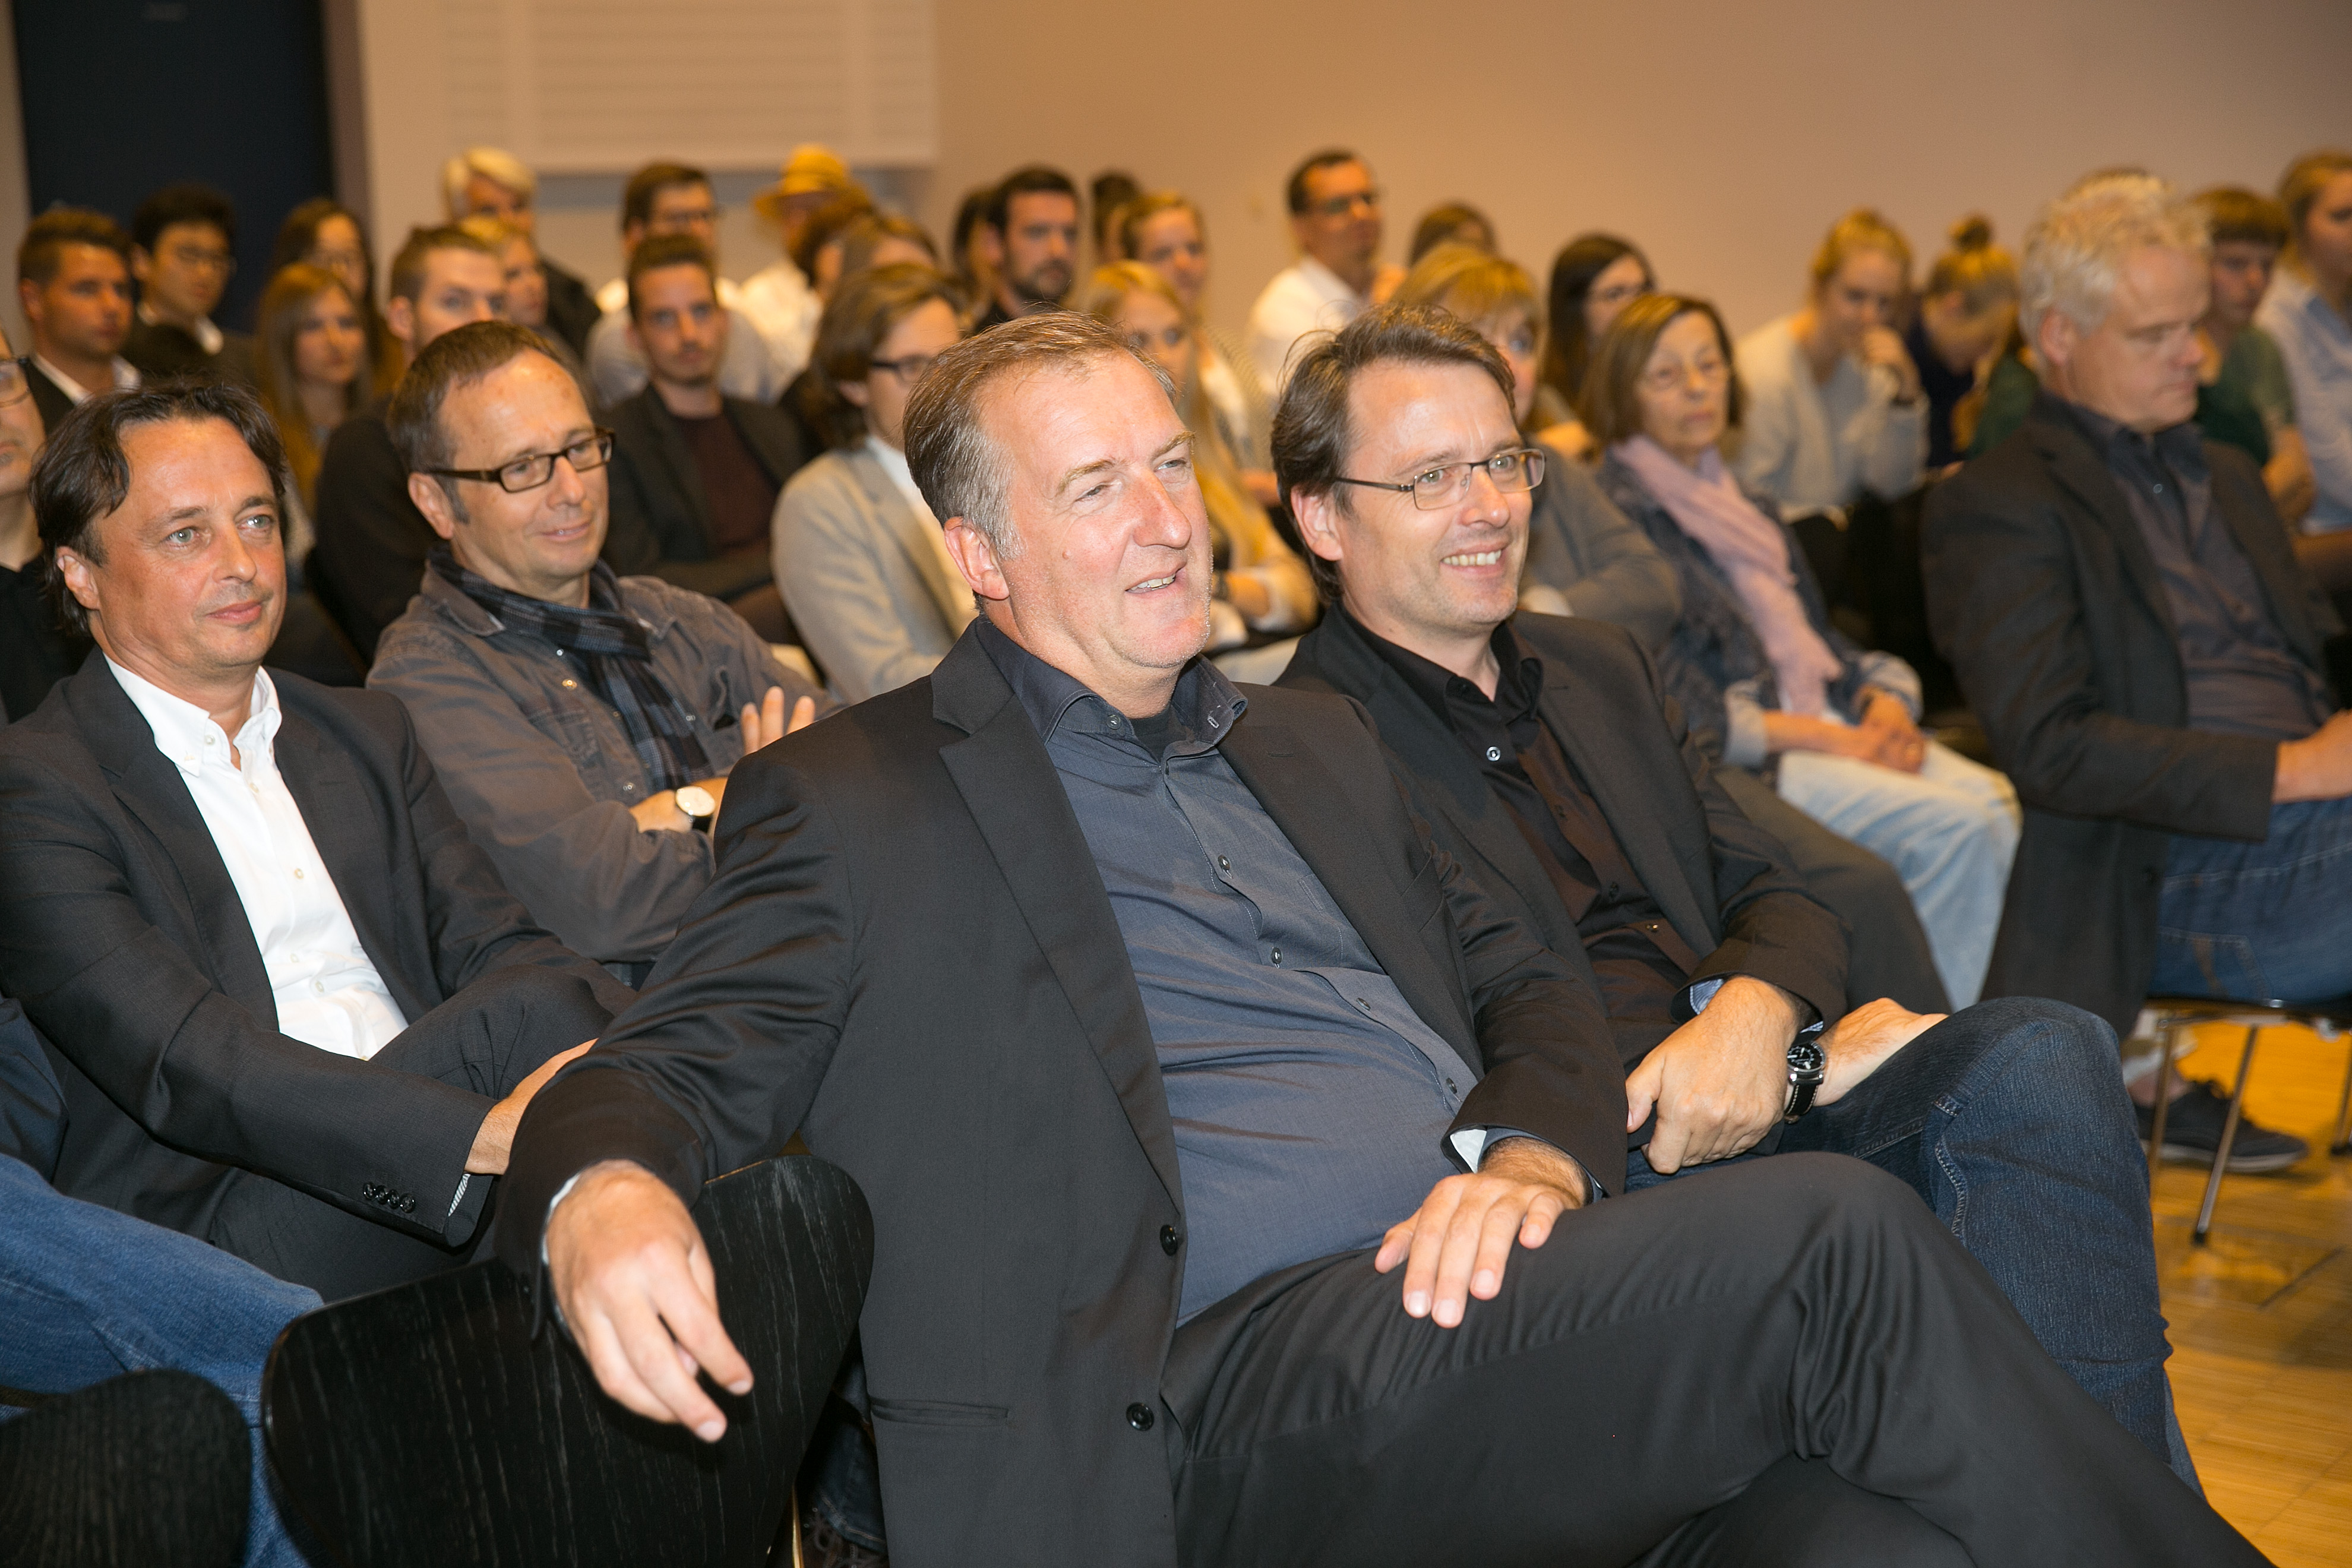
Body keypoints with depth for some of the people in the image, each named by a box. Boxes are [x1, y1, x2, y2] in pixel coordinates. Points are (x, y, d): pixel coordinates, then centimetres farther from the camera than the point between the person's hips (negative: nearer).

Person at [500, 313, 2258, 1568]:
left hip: (1483, 1285, 6)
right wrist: (599, 1196, -24)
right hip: (1218, 1390, -6)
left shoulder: (1315, 741, 25)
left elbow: (1531, 991, 24)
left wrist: (1531, 1161, -1)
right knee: (1835, 1234, -25)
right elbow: (678, 1066, 2)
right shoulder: (855, 803, 7)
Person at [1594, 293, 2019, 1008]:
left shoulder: (1749, 510, 25)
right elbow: (1670, 707, -12)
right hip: (1732, 761, -8)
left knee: (2004, 803, -19)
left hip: (1835, 728, 8)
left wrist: (1883, 703, -1)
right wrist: (1832, 740, -13)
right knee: (1956, 825, -27)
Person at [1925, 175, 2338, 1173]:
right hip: (2173, 876, -8)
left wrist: (2338, 732, 3)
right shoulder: (1997, 509, -1)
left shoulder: (2225, 475, 26)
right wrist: (2288, 769, -16)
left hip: (2308, 807, 8)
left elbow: (2316, 646, 28)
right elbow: (2049, 747, -12)